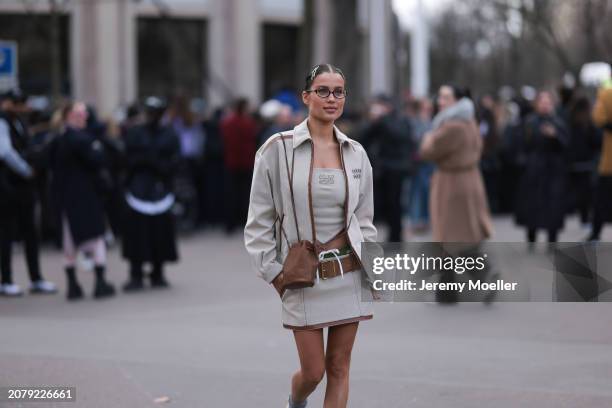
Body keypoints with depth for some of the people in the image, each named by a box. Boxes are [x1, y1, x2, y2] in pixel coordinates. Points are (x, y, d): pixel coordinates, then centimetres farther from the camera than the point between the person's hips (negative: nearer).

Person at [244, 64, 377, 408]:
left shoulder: (356, 153, 6)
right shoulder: (278, 149, -6)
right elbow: (259, 221, -2)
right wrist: (274, 273, -6)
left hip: (348, 273, 3)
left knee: (339, 367, 3)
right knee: (313, 371, 1)